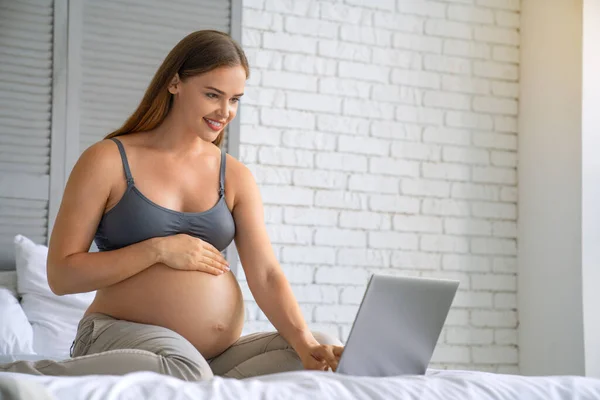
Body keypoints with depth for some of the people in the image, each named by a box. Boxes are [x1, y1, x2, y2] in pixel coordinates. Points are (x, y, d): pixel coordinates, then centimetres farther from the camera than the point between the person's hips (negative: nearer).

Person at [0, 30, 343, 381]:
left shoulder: (235, 177, 12)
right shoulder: (108, 161, -1)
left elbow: (266, 275, 2)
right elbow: (62, 275, -5)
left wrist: (306, 344, -16)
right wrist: (159, 250, -13)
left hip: (221, 355, 5)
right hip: (123, 335, -5)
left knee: (325, 350, -14)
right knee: (185, 369, -39)